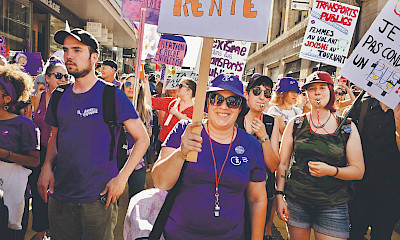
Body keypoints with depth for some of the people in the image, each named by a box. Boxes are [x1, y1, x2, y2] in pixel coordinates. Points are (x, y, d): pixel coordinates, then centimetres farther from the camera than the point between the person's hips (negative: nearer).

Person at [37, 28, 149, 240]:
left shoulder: (113, 96, -10)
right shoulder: (59, 96, 6)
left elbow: (142, 139, -8)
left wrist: (121, 178, -15)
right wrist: (47, 167, -1)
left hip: (98, 199, -4)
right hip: (59, 196, 5)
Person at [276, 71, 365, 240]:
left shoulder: (348, 127, 1)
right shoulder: (295, 124, 2)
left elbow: (358, 171, -1)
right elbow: (282, 163, 3)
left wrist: (331, 170, -18)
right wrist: (279, 195, -4)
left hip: (333, 205, 0)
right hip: (296, 199, 1)